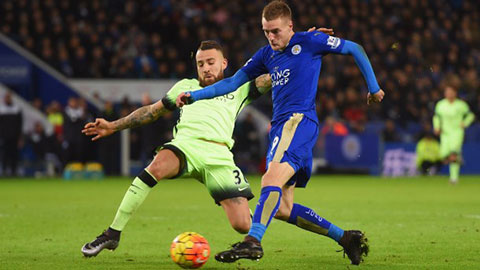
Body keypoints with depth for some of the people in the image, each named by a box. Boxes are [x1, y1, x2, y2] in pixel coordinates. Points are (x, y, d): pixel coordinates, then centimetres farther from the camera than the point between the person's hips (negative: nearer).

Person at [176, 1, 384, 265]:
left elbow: (355, 49, 10)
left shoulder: (309, 42, 2)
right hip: (280, 126, 8)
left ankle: (252, 241, -41)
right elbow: (233, 82, 22)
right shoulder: (266, 54, 20)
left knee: (271, 180, -29)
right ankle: (344, 238, 11)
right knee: (282, 209, 2)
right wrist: (194, 95, 13)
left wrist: (373, 87, 13)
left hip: (299, 121, -8)